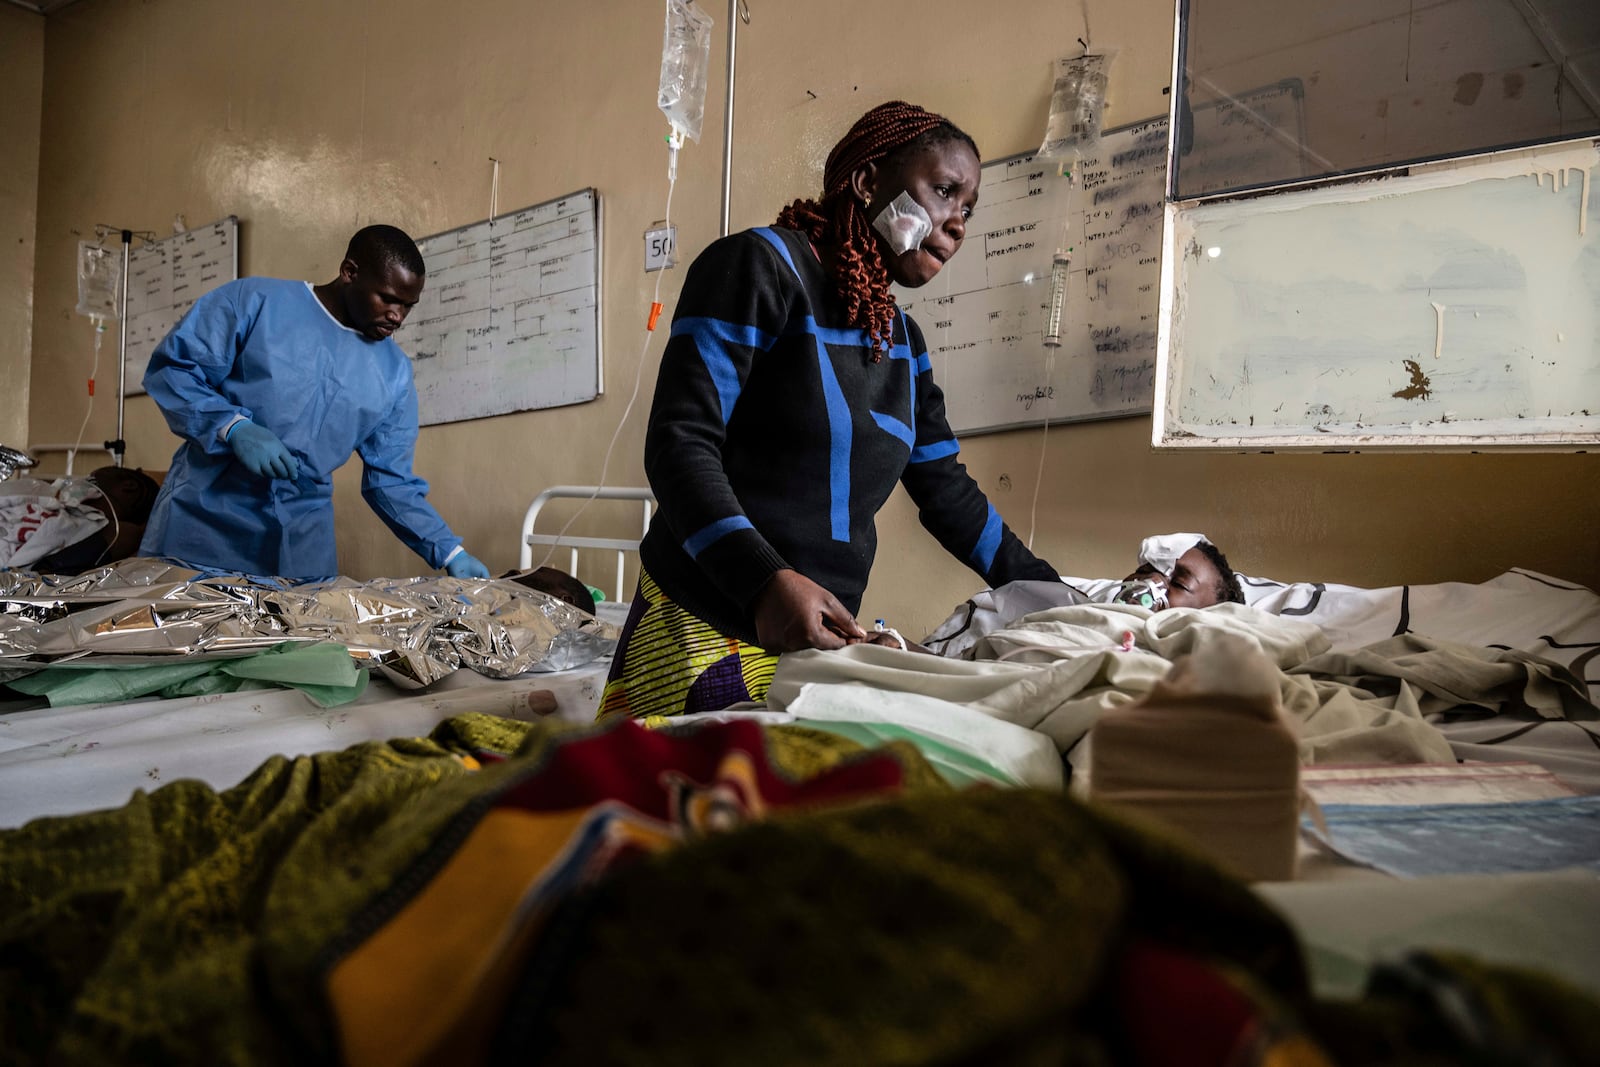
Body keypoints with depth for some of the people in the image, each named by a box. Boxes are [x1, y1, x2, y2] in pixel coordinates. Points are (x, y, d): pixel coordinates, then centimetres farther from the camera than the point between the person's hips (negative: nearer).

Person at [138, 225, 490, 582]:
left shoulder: (394, 372, 5)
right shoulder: (256, 300, -5)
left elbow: (391, 480, 6)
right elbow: (170, 369, -5)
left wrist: (450, 552, -3)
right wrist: (234, 428, -22)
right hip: (205, 515, -2)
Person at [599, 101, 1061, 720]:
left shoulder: (902, 341, 16)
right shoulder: (760, 265, -7)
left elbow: (946, 490, 19)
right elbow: (679, 441, -17)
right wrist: (765, 581, -31)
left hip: (821, 638, 7)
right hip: (707, 630, -6)